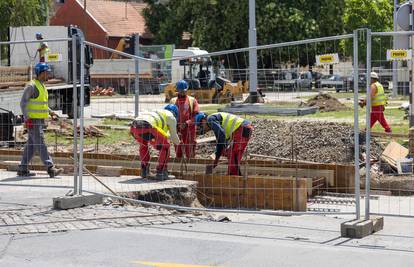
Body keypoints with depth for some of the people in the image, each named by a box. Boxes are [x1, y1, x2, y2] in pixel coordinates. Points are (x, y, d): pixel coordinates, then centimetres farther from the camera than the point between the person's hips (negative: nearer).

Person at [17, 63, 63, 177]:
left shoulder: (42, 86, 15)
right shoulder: (31, 86, -13)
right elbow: (23, 103, -15)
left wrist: (50, 111, 13)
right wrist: (27, 118, -21)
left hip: (40, 120, 9)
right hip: (33, 120, -9)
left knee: (31, 145, 10)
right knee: (41, 144, -11)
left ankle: (23, 169, 14)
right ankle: (51, 169, -15)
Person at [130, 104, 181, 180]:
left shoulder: (157, 112, 41)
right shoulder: (171, 116, 22)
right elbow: (173, 135, 32)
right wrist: (178, 142, 53)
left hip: (134, 126, 7)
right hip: (146, 127, -7)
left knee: (143, 144, 36)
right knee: (165, 146, 11)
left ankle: (144, 171, 34)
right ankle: (160, 172, 8)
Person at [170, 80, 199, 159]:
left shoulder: (192, 100, 7)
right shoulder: (173, 101, 13)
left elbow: (196, 116, -1)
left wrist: (187, 123, -16)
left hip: (189, 129, -2)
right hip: (177, 129, 2)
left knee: (190, 154, -3)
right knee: (178, 153, 4)